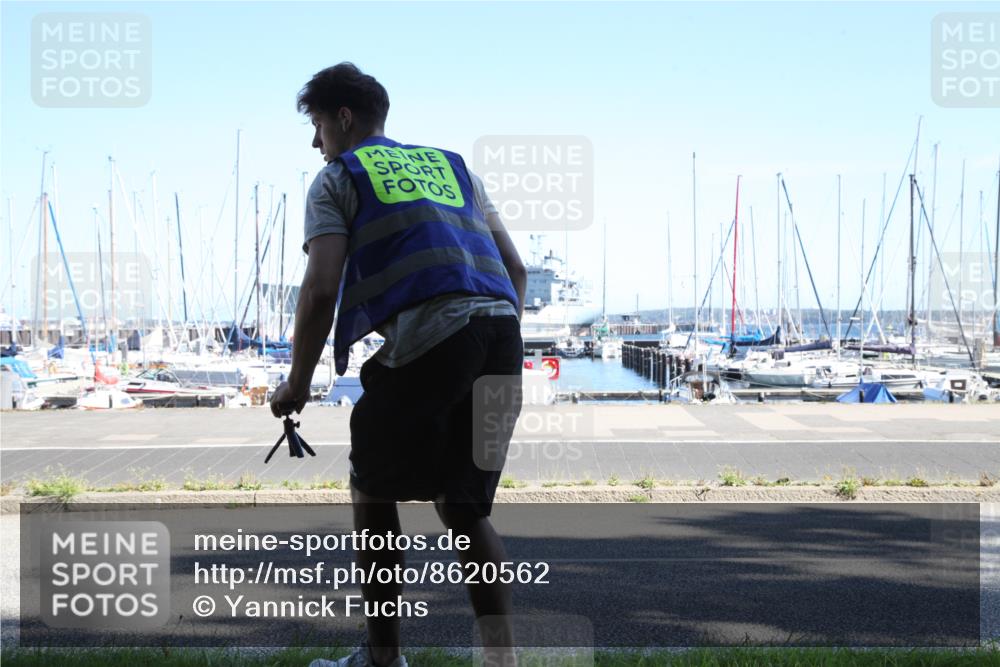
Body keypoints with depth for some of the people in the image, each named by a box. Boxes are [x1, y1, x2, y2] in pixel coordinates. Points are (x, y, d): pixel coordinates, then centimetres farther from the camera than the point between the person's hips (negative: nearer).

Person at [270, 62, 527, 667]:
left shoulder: (337, 178, 13)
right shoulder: (454, 166, 28)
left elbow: (321, 291, -1)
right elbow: (516, 267, 21)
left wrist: (297, 385, 9)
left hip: (426, 336, -5)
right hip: (502, 332, 5)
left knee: (373, 492, 15)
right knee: (464, 507, 16)